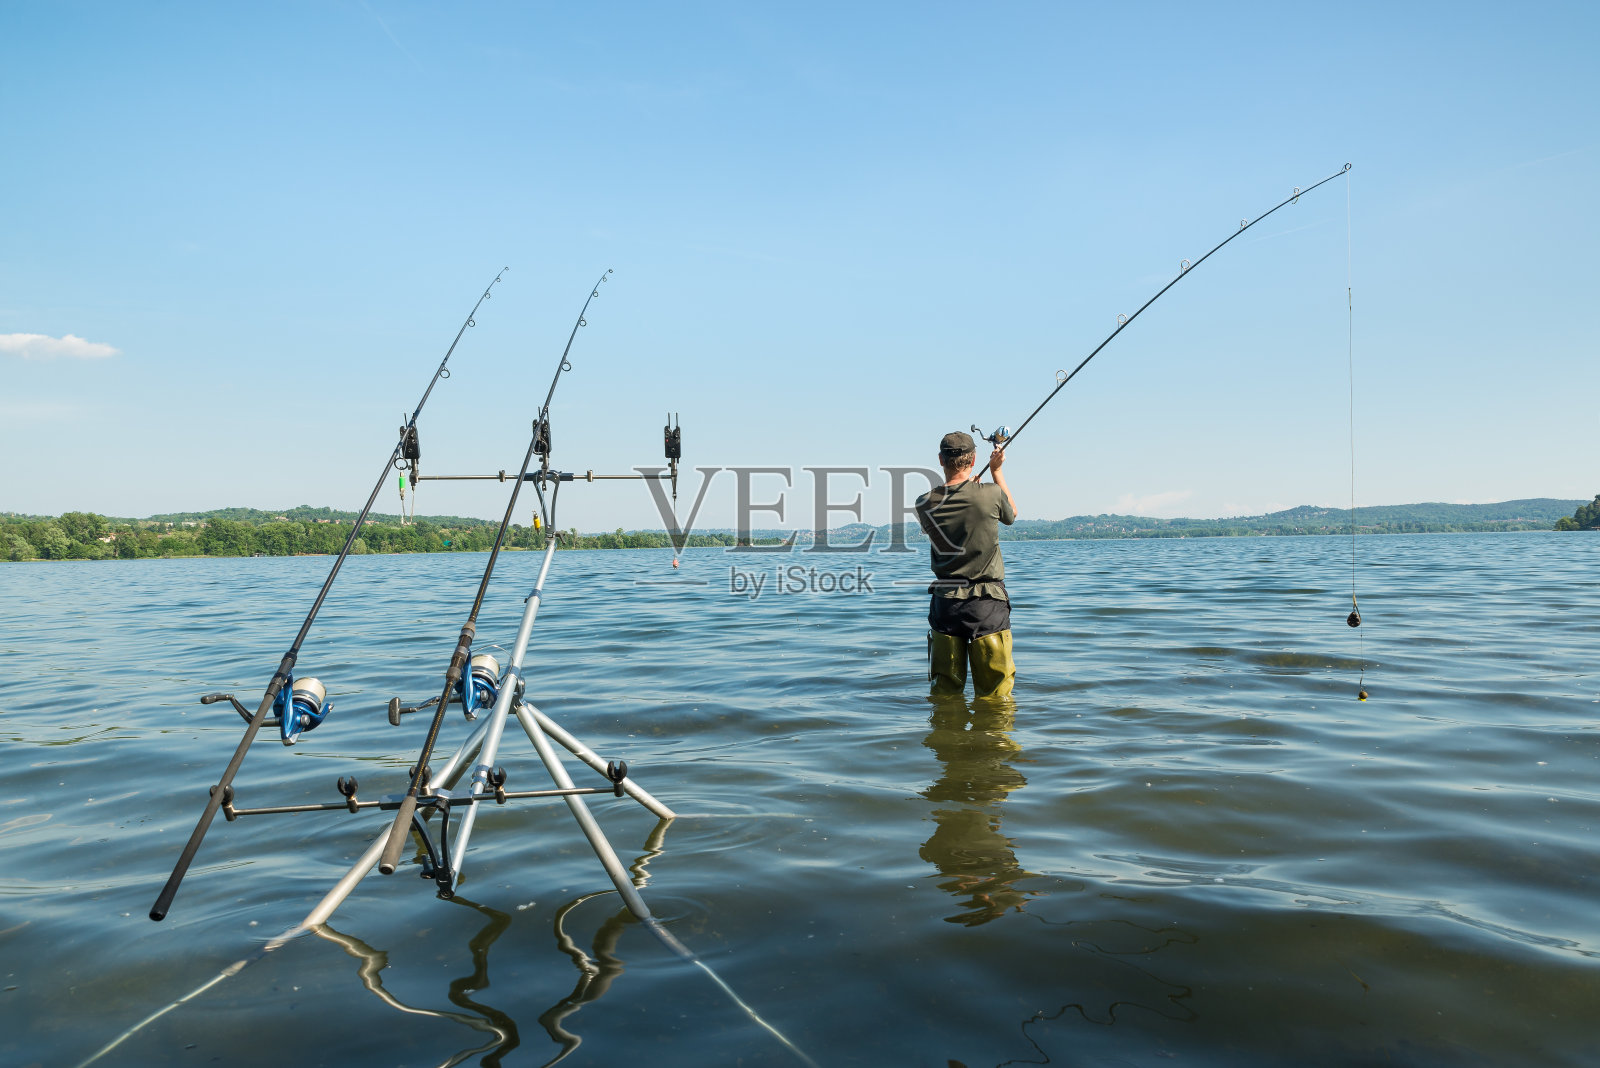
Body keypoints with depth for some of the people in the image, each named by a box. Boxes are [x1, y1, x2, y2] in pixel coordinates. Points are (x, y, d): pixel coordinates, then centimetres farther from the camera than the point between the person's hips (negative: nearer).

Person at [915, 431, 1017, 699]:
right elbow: (1011, 515, 14)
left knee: (945, 693, 11)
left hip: (945, 603, 3)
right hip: (987, 605, -2)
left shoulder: (925, 504, -3)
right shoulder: (991, 494, -10)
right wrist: (997, 471, 23)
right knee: (995, 695, 5)